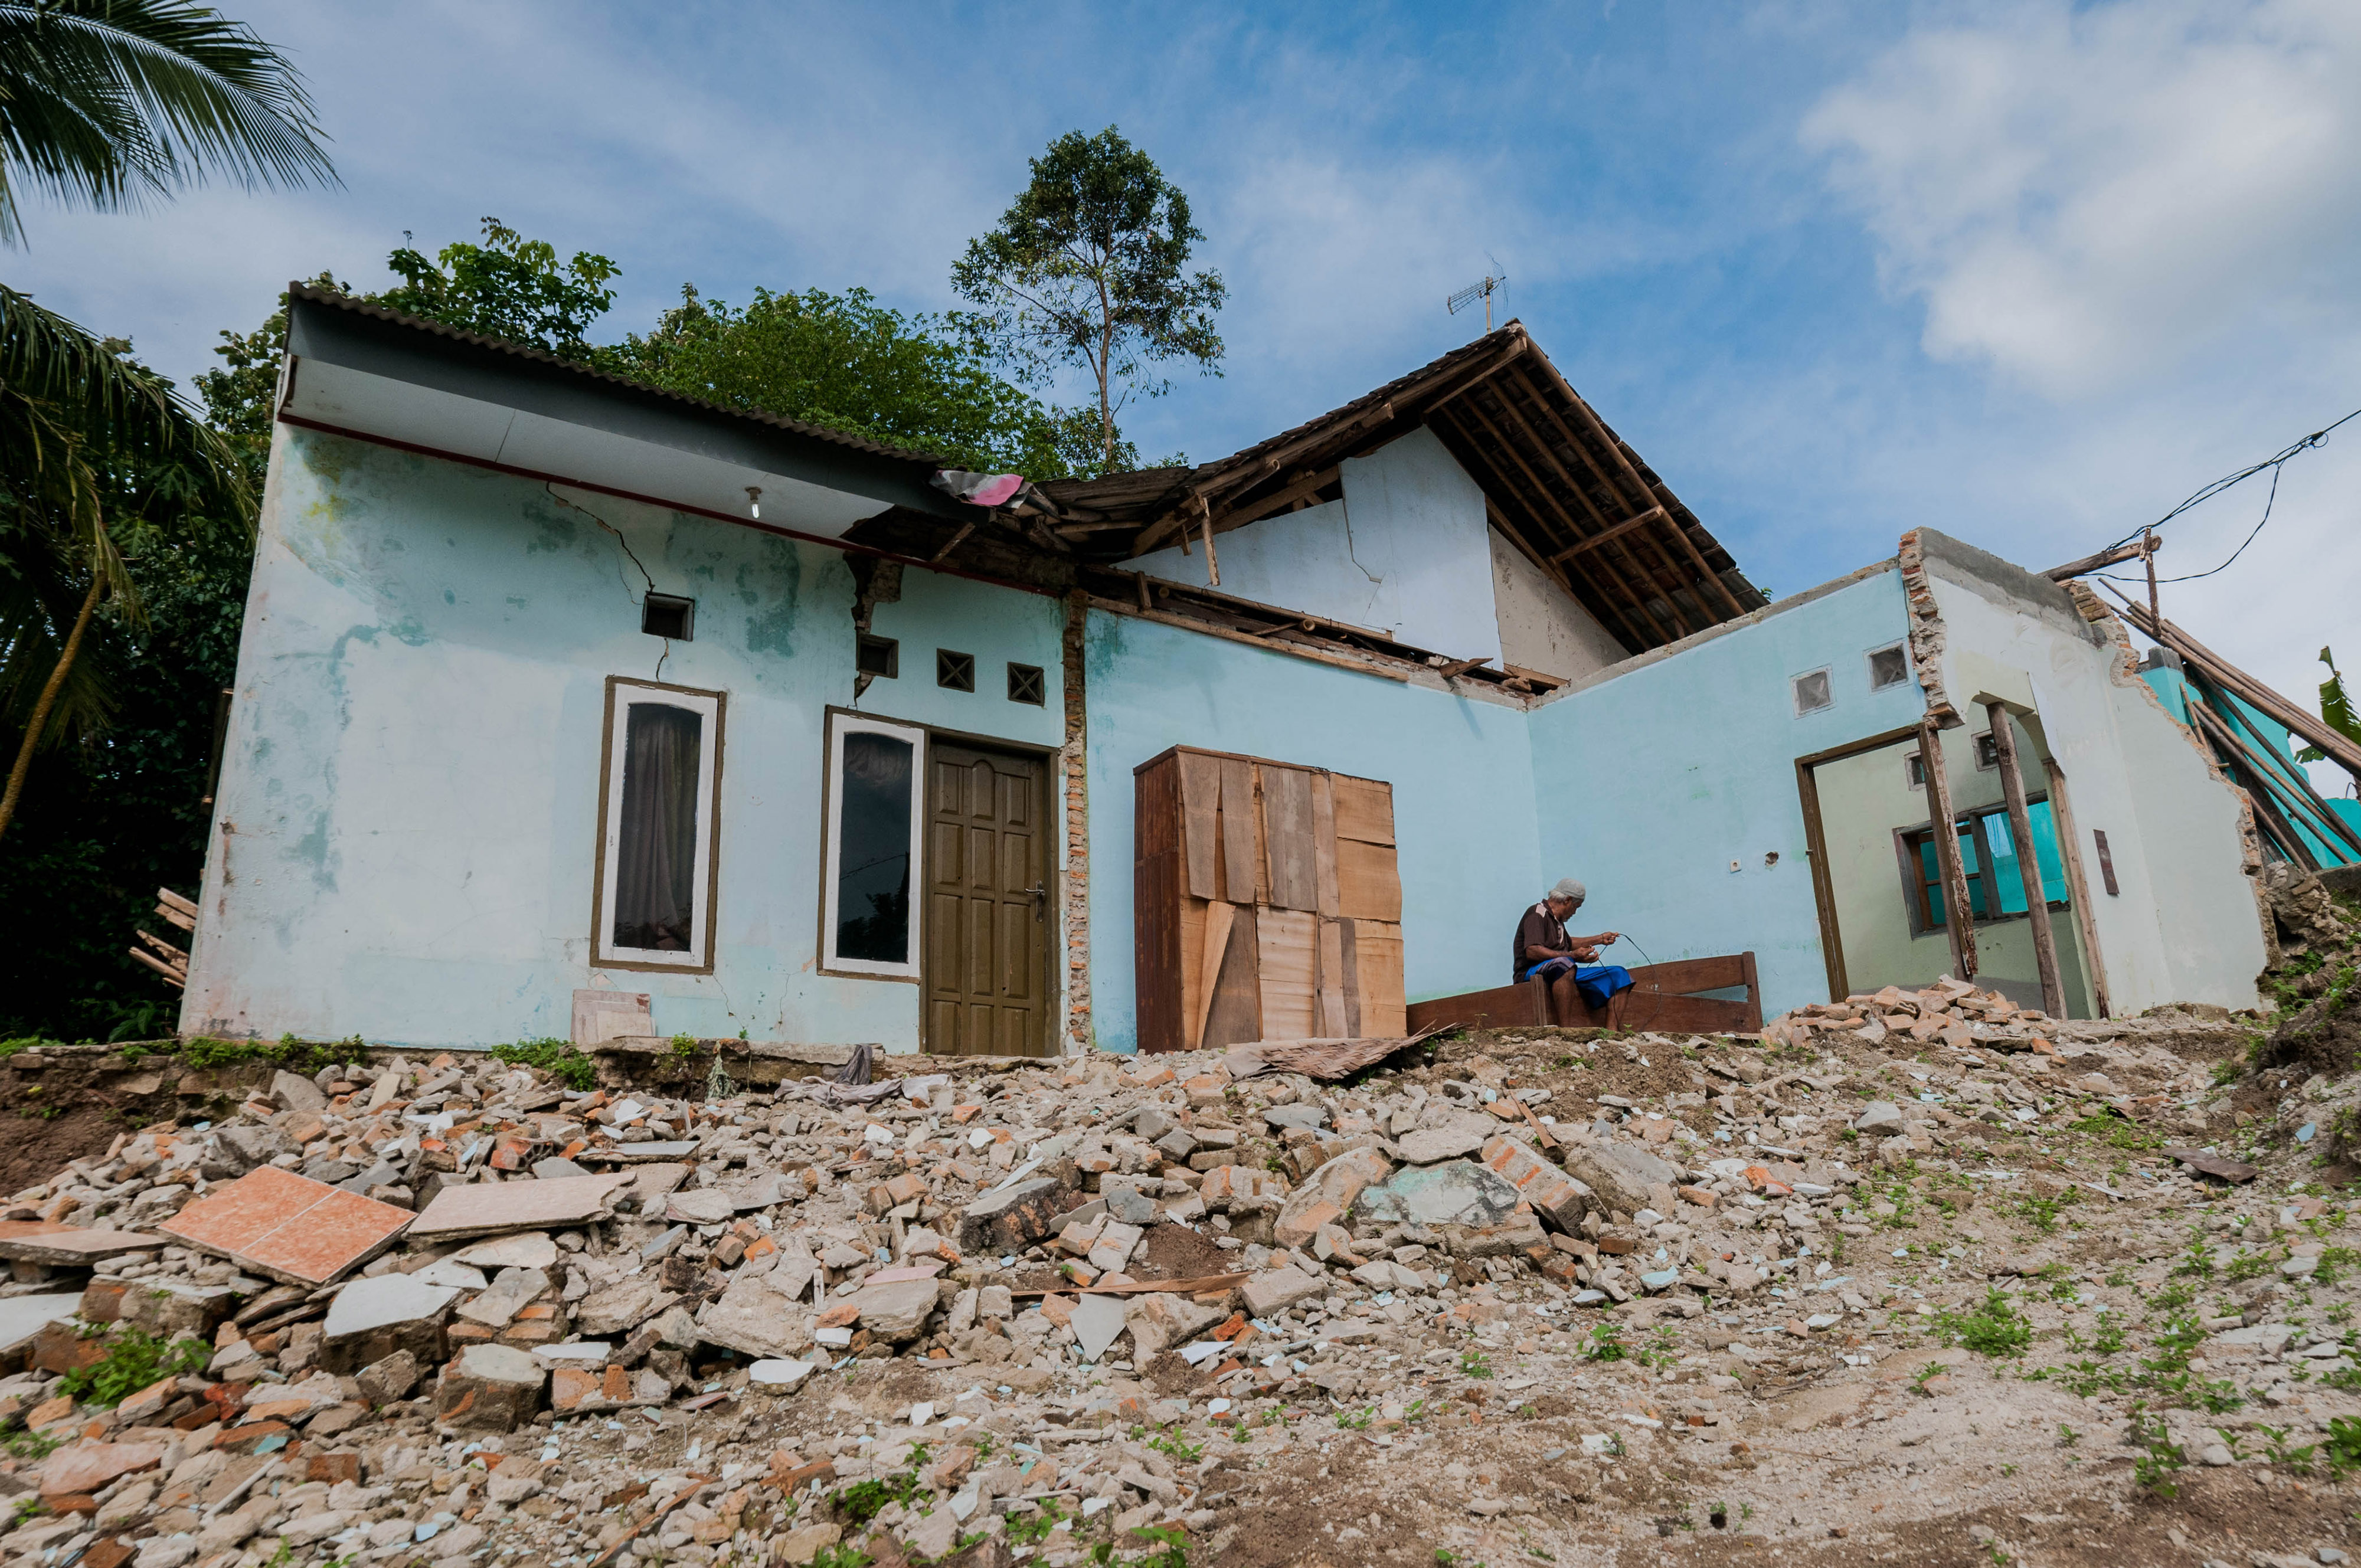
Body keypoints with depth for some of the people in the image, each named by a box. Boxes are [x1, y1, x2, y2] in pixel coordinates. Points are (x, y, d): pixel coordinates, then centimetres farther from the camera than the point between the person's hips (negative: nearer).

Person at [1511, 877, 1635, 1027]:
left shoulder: (1557, 919, 25)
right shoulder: (1537, 914, -7)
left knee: (1619, 974, 5)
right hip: (1532, 973, -10)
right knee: (1563, 963, -44)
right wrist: (1573, 956, -24)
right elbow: (1532, 951, -23)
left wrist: (1600, 939, 52)